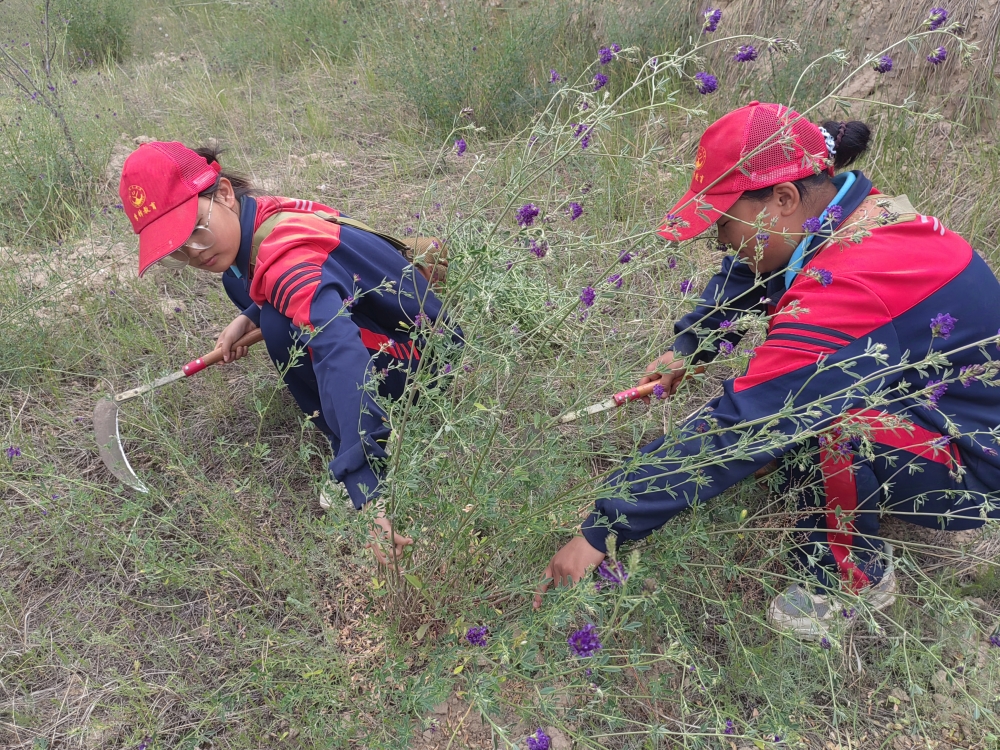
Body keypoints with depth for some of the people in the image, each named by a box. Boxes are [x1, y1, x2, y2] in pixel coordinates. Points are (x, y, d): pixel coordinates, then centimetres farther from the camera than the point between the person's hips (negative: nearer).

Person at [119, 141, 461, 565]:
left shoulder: (286, 254, -32)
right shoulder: (258, 218, -4)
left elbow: (341, 358, -48)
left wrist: (367, 493, -56)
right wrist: (248, 318, -1)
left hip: (428, 361, -9)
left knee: (283, 327, -28)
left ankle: (355, 458, -11)